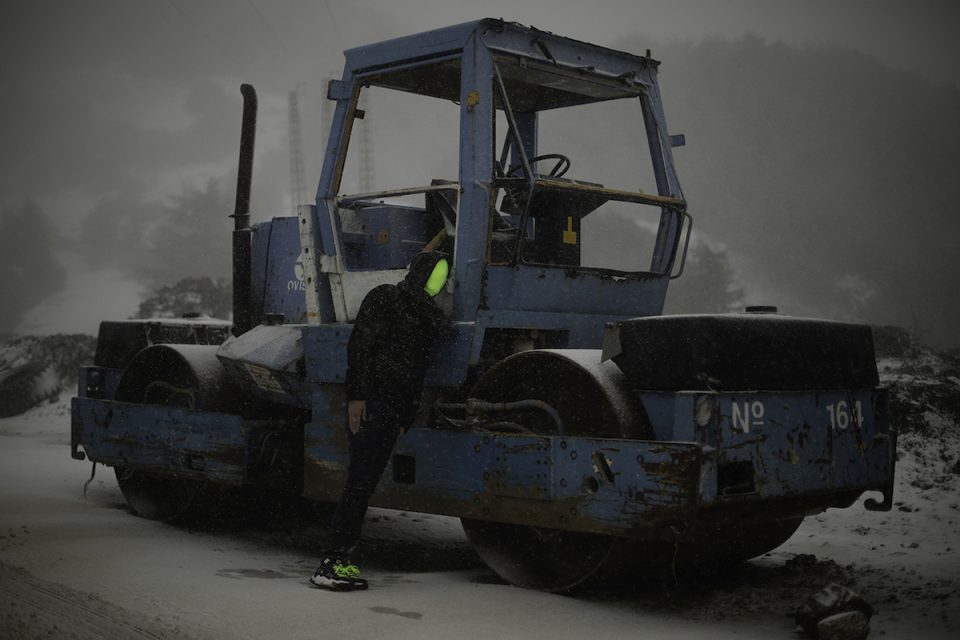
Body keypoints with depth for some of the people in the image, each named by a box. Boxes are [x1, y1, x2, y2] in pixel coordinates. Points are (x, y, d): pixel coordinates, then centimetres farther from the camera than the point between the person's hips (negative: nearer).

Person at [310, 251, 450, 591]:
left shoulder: (427, 316, 21)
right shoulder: (385, 298, 0)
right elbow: (359, 345, -9)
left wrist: (405, 418, 19)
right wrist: (356, 394, -17)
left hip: (393, 410, 7)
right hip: (370, 402, -7)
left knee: (365, 485, 6)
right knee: (359, 482, -11)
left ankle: (341, 559, 10)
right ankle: (330, 564, -10)